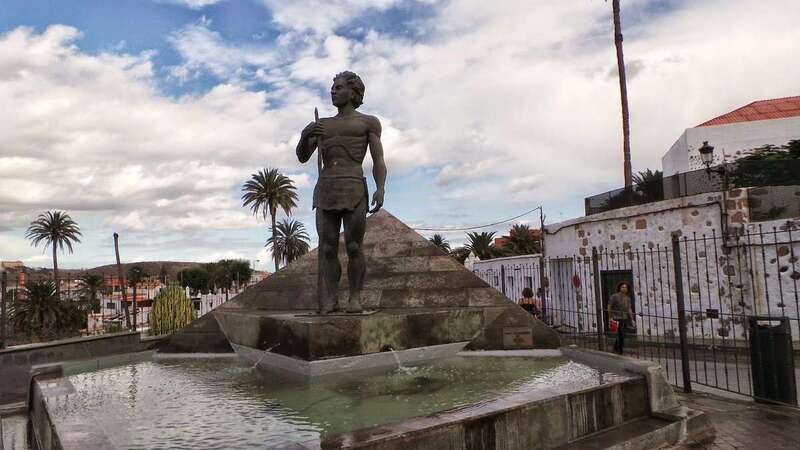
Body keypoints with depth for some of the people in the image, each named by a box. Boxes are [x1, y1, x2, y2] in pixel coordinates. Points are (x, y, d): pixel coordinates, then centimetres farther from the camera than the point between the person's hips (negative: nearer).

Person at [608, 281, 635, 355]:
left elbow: (629, 309, 11)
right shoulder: (614, 296, -9)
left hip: (625, 318, 6)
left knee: (619, 335, 12)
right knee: (621, 334, -8)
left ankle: (616, 349, 26)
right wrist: (610, 317, -10)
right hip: (617, 318, -6)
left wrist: (632, 319, 7)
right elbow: (609, 307, -7)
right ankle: (620, 350, 3)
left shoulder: (628, 298, 9)